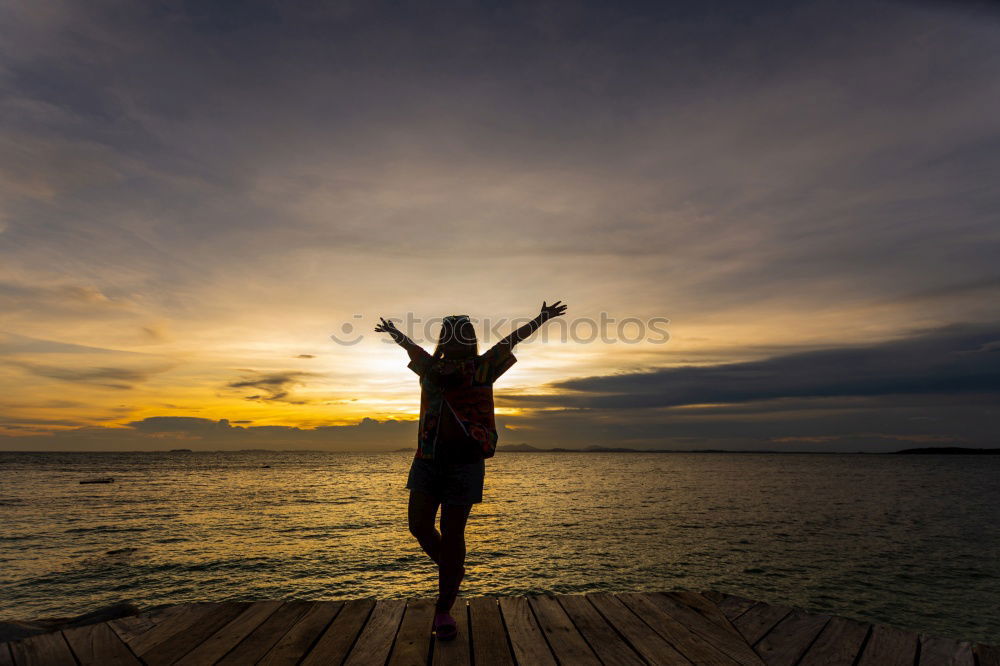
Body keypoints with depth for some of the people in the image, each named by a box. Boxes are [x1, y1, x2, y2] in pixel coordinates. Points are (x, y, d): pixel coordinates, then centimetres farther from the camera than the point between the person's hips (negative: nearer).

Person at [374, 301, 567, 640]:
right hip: (427, 460, 3)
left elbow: (511, 339, 12)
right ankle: (452, 570, 32)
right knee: (419, 526, 2)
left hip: (465, 462, -3)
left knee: (452, 534, 1)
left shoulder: (482, 368, 3)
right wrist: (392, 330, 46)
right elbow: (410, 345, 29)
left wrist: (542, 317, 20)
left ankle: (444, 609, 16)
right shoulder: (430, 367, 10)